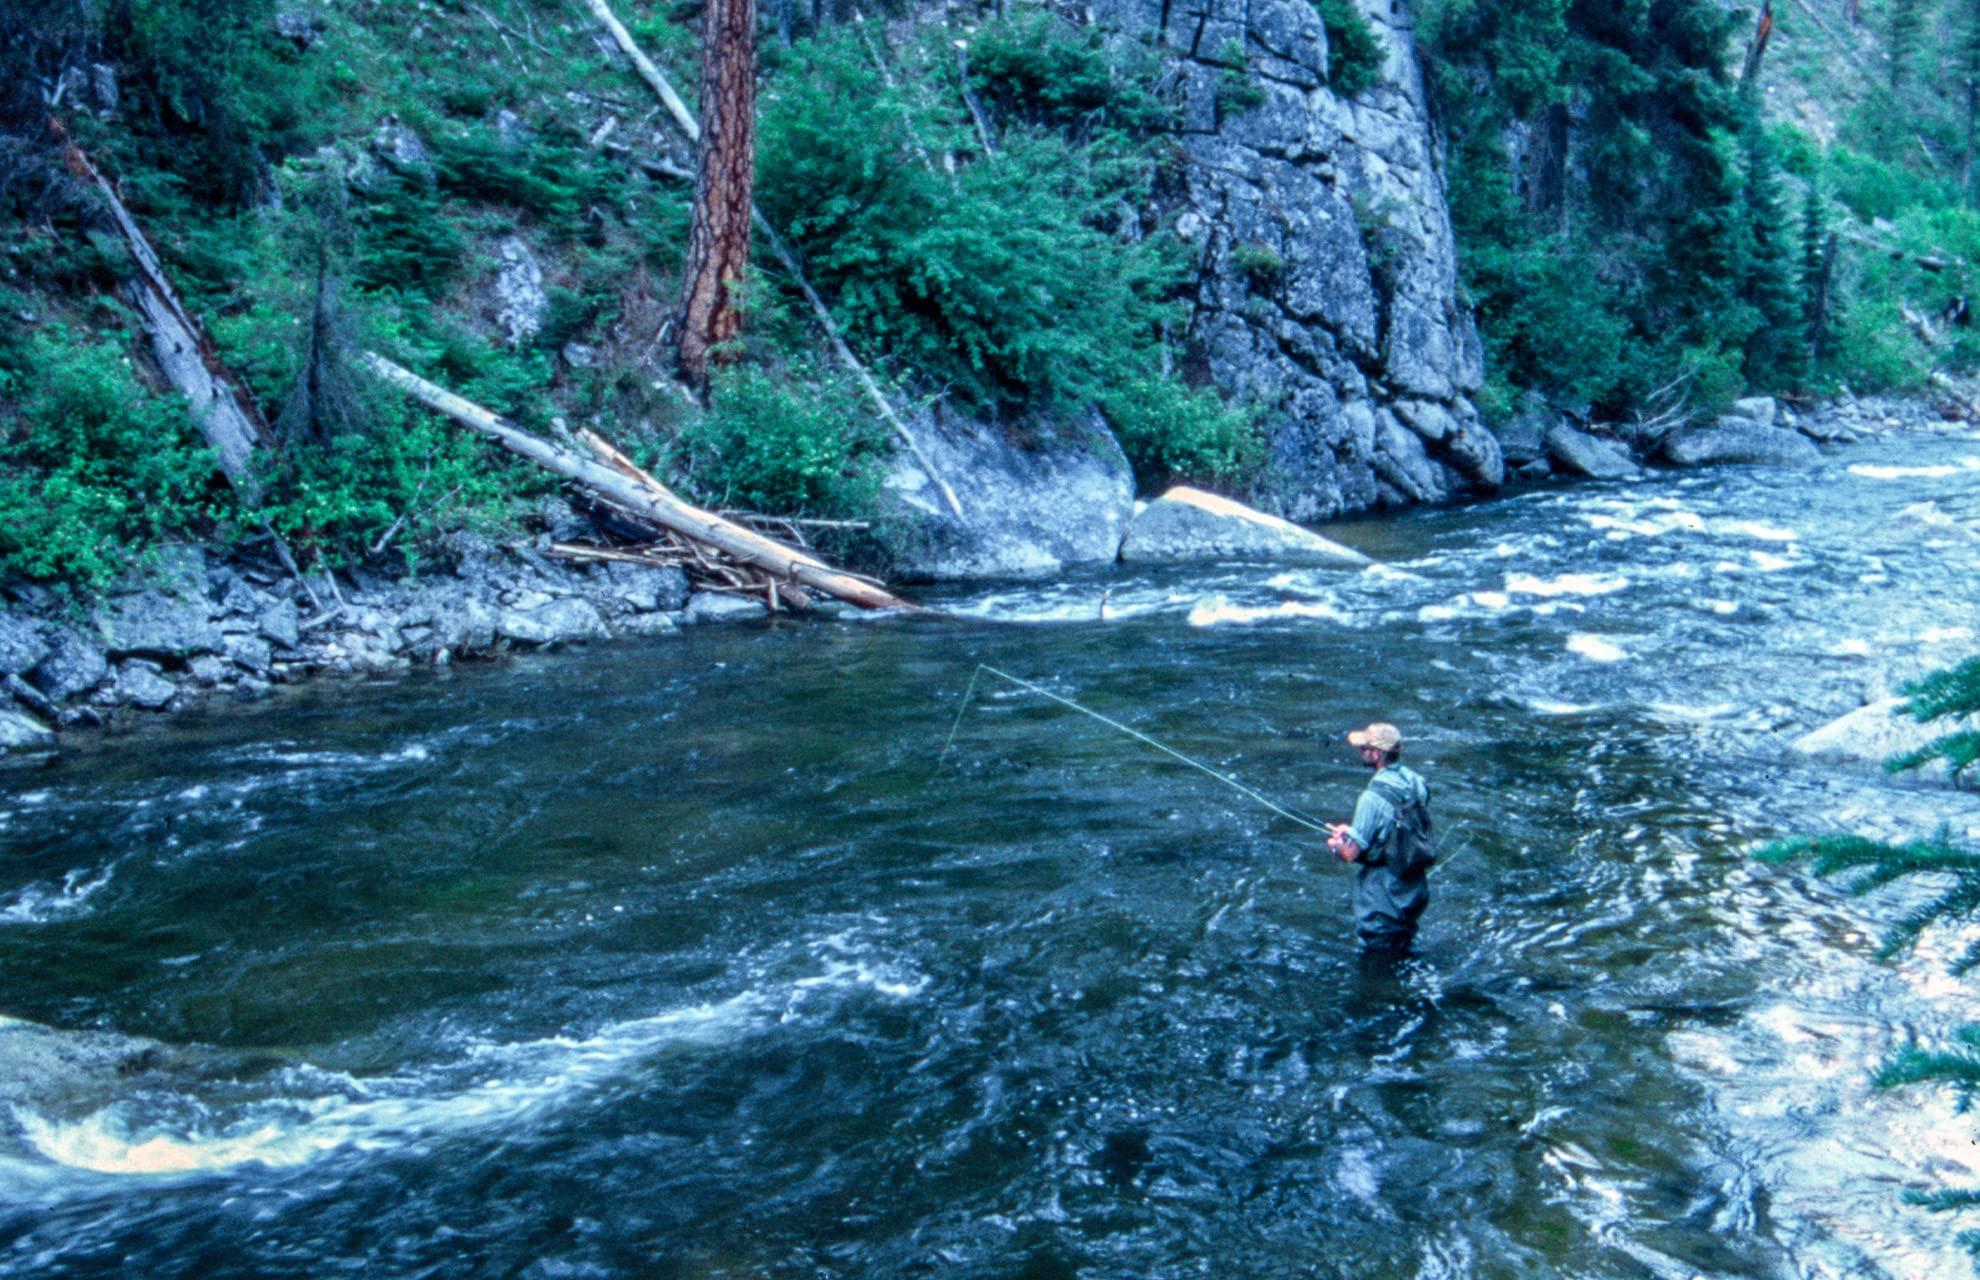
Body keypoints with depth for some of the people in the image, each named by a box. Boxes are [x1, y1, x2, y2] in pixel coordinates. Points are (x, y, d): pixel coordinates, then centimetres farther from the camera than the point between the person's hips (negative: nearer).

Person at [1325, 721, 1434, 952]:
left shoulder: (1374, 796, -26)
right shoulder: (1415, 781, -2)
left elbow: (1351, 854, -22)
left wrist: (1336, 844, 2)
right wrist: (1353, 830, 15)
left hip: (1384, 896, -8)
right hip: (1416, 888, 8)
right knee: (1403, 950, 26)